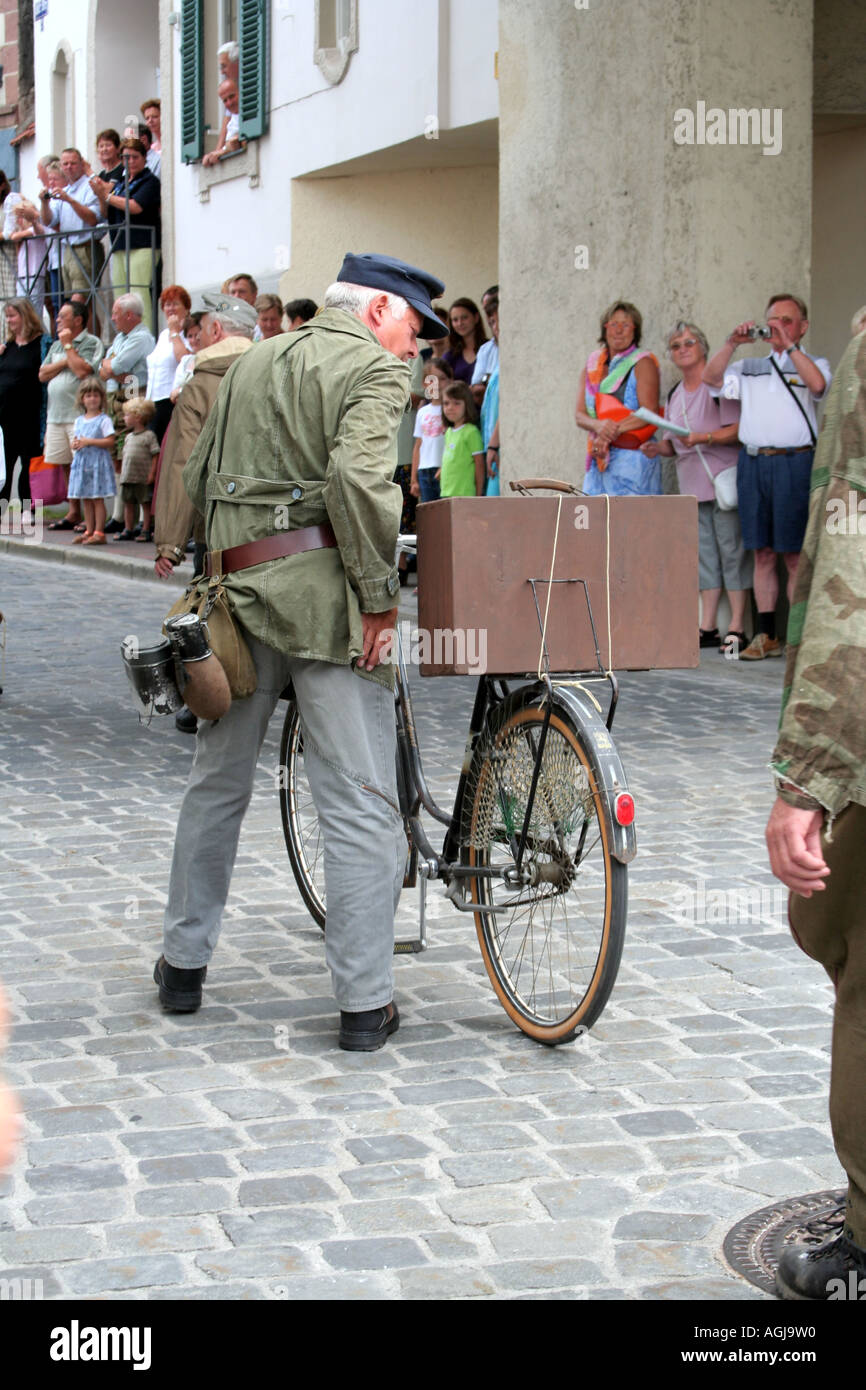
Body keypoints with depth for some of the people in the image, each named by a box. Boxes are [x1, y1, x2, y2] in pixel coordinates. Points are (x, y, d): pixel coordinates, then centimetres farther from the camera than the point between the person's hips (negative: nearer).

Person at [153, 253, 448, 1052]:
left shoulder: (252, 361, 19)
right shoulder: (373, 367, -4)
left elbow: (198, 475, 18)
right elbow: (358, 478, -21)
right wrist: (379, 595, -16)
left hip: (237, 590, 7)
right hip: (323, 595, -7)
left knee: (217, 784, 19)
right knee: (362, 805, -2)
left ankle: (184, 962, 29)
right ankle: (366, 1003, -1)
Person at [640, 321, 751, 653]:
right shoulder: (675, 395, 17)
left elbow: (739, 430, -13)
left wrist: (703, 438, -25)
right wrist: (659, 447, 0)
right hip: (692, 484, 7)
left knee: (731, 549, -7)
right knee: (704, 552, 8)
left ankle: (736, 629, -7)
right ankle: (707, 627, 11)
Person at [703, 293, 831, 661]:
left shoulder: (813, 364, 9)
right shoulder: (750, 367, 19)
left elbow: (817, 385, -13)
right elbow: (711, 378, 7)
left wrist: (789, 346, -13)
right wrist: (732, 343, -4)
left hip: (794, 462, -4)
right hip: (752, 462, 4)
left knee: (795, 555, -5)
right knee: (762, 554, 6)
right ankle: (766, 636, 11)